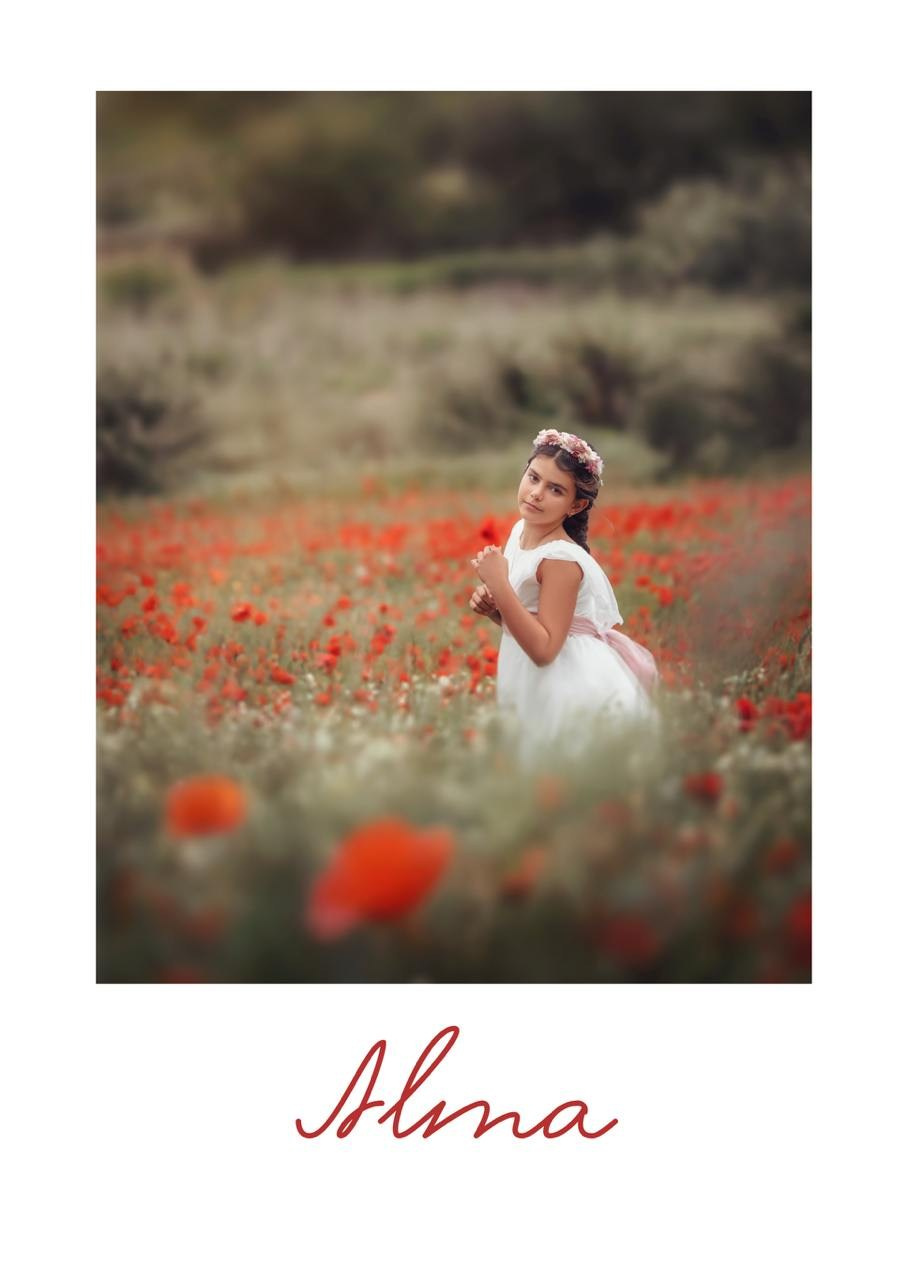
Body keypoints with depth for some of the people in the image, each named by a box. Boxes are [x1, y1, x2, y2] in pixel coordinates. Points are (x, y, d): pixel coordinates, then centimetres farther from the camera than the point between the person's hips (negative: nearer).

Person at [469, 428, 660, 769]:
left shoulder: (560, 559, -24)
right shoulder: (521, 530, 1)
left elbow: (544, 649, -27)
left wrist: (498, 584, -29)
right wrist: (490, 606, -7)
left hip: (567, 685, -8)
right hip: (535, 680, 8)